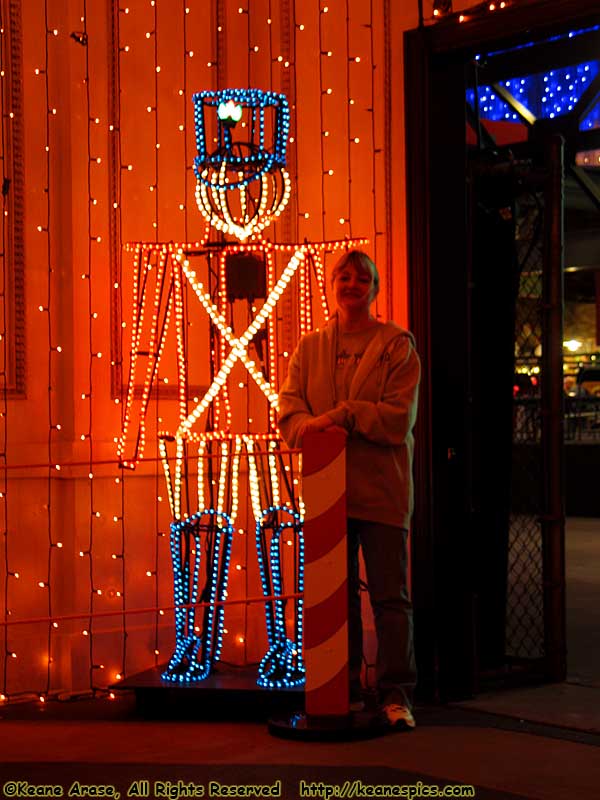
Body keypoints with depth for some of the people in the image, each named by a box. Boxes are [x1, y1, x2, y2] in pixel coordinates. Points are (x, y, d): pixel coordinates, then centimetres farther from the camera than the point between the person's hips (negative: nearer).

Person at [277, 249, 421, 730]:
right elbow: (289, 407, 3)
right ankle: (346, 693, 18)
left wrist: (341, 415, -18)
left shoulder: (397, 345, 0)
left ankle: (396, 695, 6)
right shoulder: (310, 348, 13)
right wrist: (309, 427, -18)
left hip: (382, 489, -4)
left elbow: (400, 418, -9)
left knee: (390, 596, -1)